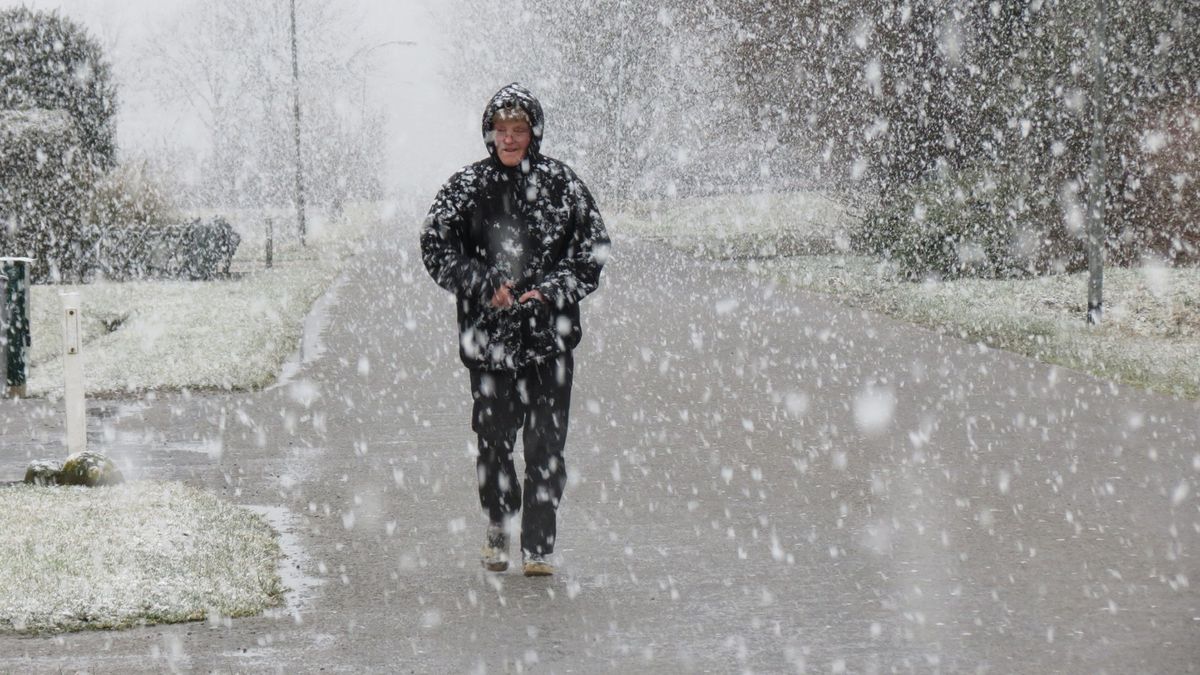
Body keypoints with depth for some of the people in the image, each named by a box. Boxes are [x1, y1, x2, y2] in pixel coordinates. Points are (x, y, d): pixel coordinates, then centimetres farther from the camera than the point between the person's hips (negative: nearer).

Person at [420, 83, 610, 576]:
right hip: (487, 335, 1)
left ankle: (539, 547, 3)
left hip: (550, 336, -1)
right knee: (493, 439, 6)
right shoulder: (467, 187, 5)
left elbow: (592, 249, 4)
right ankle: (498, 532, 27)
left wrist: (549, 291, -9)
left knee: (545, 444, -3)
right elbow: (436, 247, 2)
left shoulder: (562, 183, 4)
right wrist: (484, 285, -10)